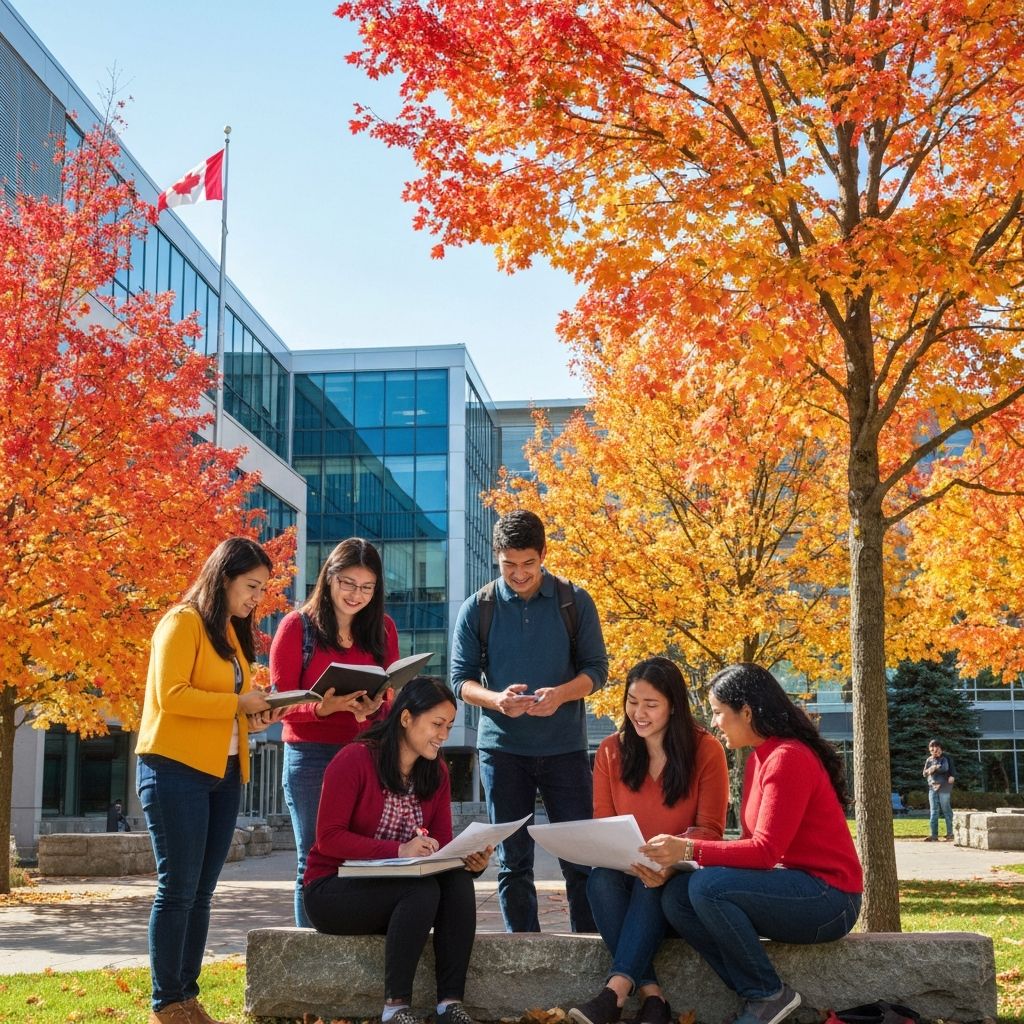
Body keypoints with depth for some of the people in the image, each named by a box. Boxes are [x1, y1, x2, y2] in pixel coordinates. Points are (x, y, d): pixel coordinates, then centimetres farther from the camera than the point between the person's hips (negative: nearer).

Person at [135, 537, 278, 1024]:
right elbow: (171, 695, -17)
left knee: (201, 893, 8)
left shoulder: (232, 632, 17)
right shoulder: (182, 622, -7)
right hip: (176, 769, -8)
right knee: (178, 889, -5)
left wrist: (255, 712, 2)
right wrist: (237, 702, -17)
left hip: (224, 772, 8)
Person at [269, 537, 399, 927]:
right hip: (311, 756, -3)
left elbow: (394, 701, 12)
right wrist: (323, 708, -21)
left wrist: (376, 708, -11)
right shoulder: (297, 626, 1)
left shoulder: (383, 629, 11)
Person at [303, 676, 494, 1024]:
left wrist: (470, 858, -22)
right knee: (422, 888, -32)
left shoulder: (436, 773, 4)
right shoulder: (355, 759, -15)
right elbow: (328, 838, -19)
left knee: (459, 881, -24)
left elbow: (443, 843, 2)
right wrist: (399, 850, -31)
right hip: (333, 890, -6)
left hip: (389, 889, 6)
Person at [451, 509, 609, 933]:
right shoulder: (476, 608, 3)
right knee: (512, 859, 7)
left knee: (579, 855, 1)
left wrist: (562, 694, -19)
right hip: (502, 746, 1)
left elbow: (596, 667, 2)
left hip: (564, 746, -1)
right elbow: (460, 678, 2)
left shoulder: (575, 602, 2)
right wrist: (496, 699, -19)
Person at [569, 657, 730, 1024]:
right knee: (600, 879, -31)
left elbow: (710, 830, -12)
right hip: (627, 871, 3)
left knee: (651, 886, -35)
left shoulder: (705, 750, -7)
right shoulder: (610, 751, 2)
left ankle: (616, 991, -43)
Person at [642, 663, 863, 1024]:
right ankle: (752, 993, -7)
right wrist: (685, 848, -2)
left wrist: (691, 850, -29)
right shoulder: (759, 758, 11)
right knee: (676, 894, -7)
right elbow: (753, 843, 9)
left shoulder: (788, 758, -17)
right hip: (789, 886, 9)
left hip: (829, 899, -9)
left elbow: (765, 851, -24)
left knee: (707, 886, -28)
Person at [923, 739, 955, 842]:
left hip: (944, 787, -5)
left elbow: (945, 768, -17)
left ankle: (950, 834, 3)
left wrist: (935, 768, -14)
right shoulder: (929, 760, 15)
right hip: (932, 787, 5)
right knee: (934, 812, 3)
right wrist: (928, 771, -10)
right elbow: (924, 773, 8)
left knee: (946, 810, -2)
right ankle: (933, 835, 4)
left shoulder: (945, 758, 0)